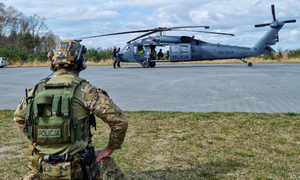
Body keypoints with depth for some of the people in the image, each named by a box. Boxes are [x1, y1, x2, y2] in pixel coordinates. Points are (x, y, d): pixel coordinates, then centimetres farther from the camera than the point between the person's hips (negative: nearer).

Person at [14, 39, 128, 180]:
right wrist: (110, 149, -2)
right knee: (109, 165, 23)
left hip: (41, 168, 5)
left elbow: (18, 118, 17)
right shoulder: (84, 90, -16)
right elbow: (119, 120, -17)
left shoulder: (37, 90, -1)